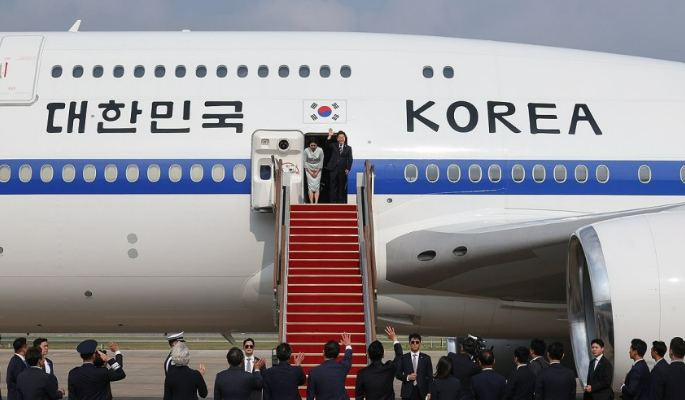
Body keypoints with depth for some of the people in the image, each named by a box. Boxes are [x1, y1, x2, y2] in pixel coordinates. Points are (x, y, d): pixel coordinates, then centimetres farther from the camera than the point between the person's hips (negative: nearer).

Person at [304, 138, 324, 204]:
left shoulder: (320, 150, -11)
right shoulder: (306, 150, -11)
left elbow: (321, 162, -5)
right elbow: (305, 162, -5)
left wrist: (317, 172, -6)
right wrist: (310, 172, -8)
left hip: (317, 170, 0)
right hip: (309, 170, 0)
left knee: (317, 186, -7)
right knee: (310, 186, -7)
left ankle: (316, 202, -10)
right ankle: (311, 203, -9)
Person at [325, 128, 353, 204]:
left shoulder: (348, 148, 9)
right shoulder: (334, 145, 11)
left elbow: (350, 159, 5)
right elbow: (327, 145, -7)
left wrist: (348, 169, -7)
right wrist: (330, 136, -18)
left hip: (343, 170, 0)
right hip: (334, 169, 0)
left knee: (342, 187, 3)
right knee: (333, 187, 1)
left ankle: (341, 202, 8)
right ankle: (333, 202, 4)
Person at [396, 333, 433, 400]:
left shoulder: (426, 358, 6)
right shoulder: (404, 357, 7)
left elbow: (430, 377, 5)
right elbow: (398, 374, 8)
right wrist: (407, 377, -11)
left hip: (422, 392, 0)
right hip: (407, 392, 0)